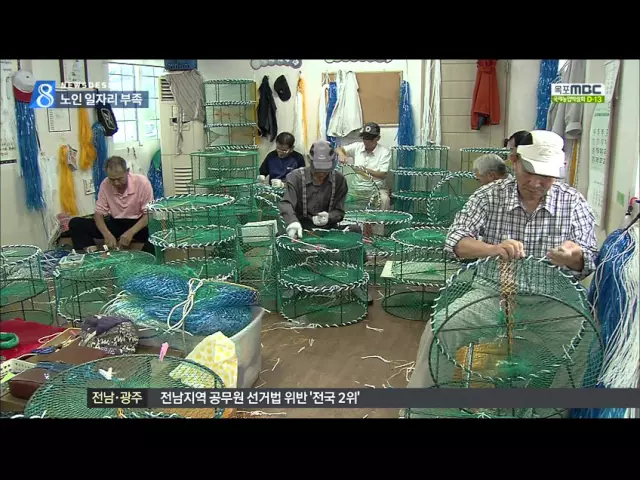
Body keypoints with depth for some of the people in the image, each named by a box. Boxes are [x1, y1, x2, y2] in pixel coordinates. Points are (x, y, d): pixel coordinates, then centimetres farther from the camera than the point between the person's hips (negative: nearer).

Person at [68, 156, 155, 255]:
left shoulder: (142, 182, -18)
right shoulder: (105, 184, -8)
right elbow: (99, 213, -4)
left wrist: (131, 232, -31)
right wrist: (107, 234, -25)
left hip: (138, 224, -3)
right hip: (115, 224, 4)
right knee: (75, 223, -14)